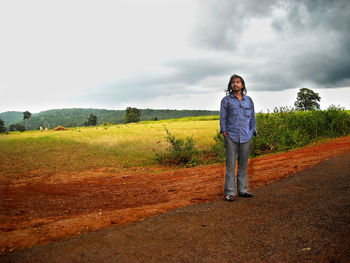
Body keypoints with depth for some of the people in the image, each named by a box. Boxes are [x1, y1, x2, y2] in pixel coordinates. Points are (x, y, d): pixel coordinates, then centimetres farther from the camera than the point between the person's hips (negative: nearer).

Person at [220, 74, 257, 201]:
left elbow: (252, 118, 16)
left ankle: (242, 190, 19)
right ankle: (229, 192, 3)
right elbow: (223, 118, 4)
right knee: (230, 164, -3)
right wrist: (224, 133, -4)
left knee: (243, 164, 8)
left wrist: (252, 132, 8)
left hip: (246, 137, 3)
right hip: (231, 137, -3)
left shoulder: (249, 100, 14)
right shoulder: (226, 100, 6)